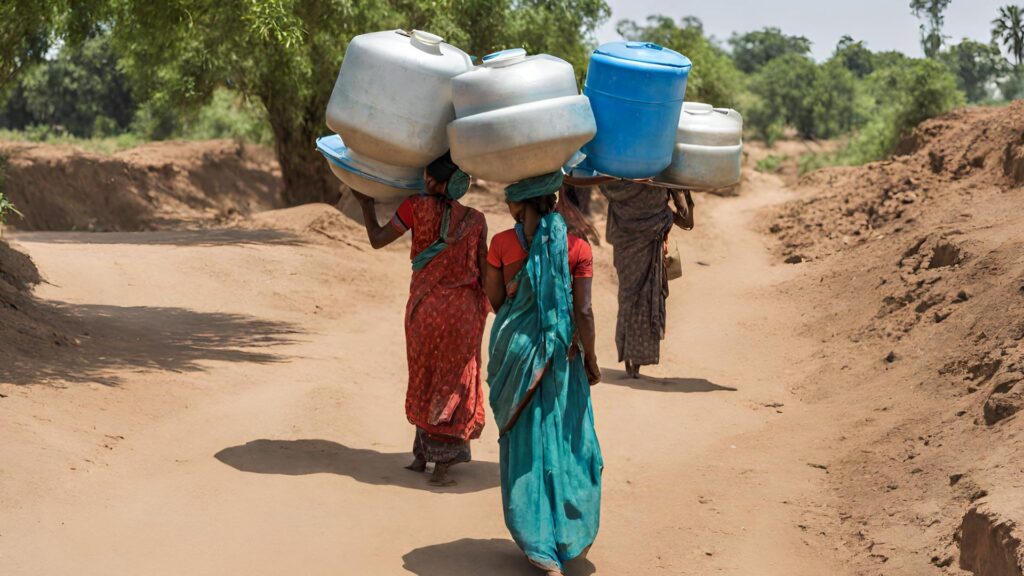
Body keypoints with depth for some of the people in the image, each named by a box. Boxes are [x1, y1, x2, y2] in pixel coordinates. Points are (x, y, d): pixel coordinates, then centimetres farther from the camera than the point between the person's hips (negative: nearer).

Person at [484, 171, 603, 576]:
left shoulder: (503, 244, -7)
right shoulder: (577, 247, -7)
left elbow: (495, 300, -1)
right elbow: (583, 312, -7)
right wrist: (590, 358, 3)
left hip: (514, 347, 0)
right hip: (562, 354, 0)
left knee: (523, 439, 9)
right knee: (568, 436, 14)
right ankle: (573, 535, 22)